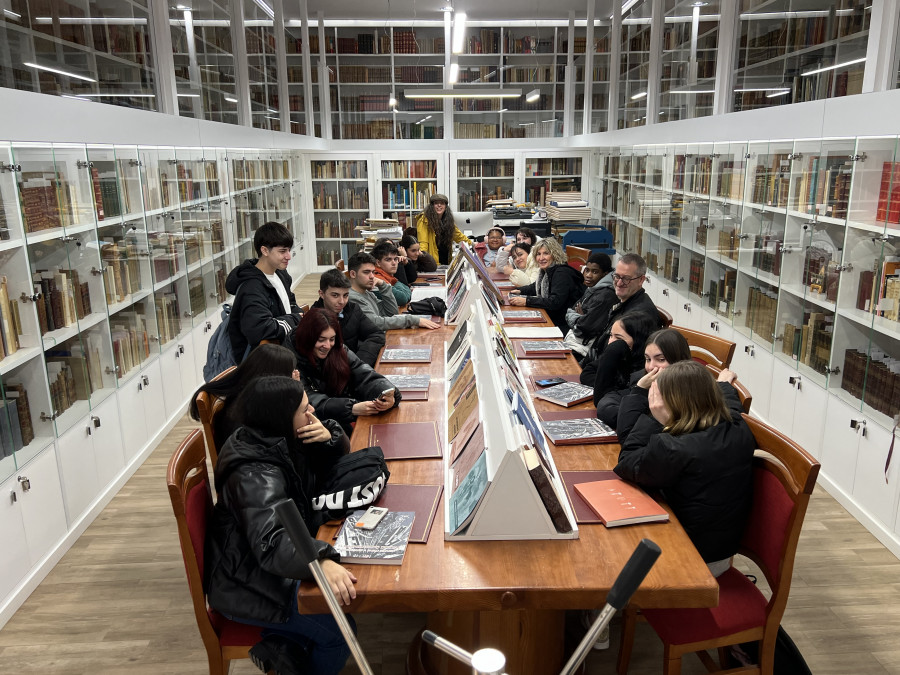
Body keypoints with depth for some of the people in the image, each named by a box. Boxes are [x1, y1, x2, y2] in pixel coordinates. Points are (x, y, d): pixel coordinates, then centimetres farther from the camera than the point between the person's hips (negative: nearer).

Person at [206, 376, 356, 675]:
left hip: (269, 567, 9)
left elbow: (332, 462, 8)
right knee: (339, 632, -12)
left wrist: (329, 437, -15)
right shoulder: (255, 475, -30)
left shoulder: (281, 440, -3)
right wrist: (322, 562, -58)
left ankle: (285, 646, 9)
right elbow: (271, 542, -42)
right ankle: (282, 650, 11)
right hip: (247, 586, -9)